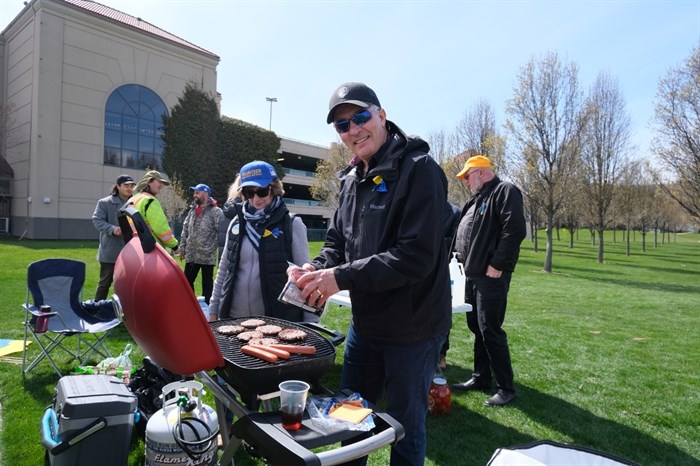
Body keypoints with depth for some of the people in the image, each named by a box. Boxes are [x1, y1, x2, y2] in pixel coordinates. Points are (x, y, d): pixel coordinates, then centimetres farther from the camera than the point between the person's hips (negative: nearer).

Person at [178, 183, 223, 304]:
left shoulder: (215, 211, -10)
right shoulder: (192, 210, 12)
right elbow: (185, 230, 16)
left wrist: (212, 247, -18)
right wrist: (182, 248, 12)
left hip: (207, 256, -7)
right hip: (191, 255, 7)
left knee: (207, 284, 5)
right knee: (187, 281, 14)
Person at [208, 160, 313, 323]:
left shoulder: (292, 225, -6)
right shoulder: (237, 223, 5)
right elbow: (224, 270, 13)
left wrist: (310, 321, -8)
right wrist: (214, 309, 13)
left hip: (278, 318, -3)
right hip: (234, 317, 4)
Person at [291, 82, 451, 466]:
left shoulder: (418, 170, -18)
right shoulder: (352, 179, 7)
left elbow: (416, 256, -26)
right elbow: (337, 242, 11)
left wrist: (341, 278, -27)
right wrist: (316, 271, -11)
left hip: (412, 328, -7)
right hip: (365, 324, 7)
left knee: (405, 427, 14)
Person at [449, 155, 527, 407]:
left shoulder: (505, 191, -9)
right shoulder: (476, 199, 20)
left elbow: (515, 230, -21)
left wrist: (497, 265, -21)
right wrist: (464, 258, 15)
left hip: (491, 276, -10)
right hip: (472, 274, 10)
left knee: (490, 330, -6)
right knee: (476, 328, 15)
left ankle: (506, 388, 8)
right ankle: (481, 378, 27)